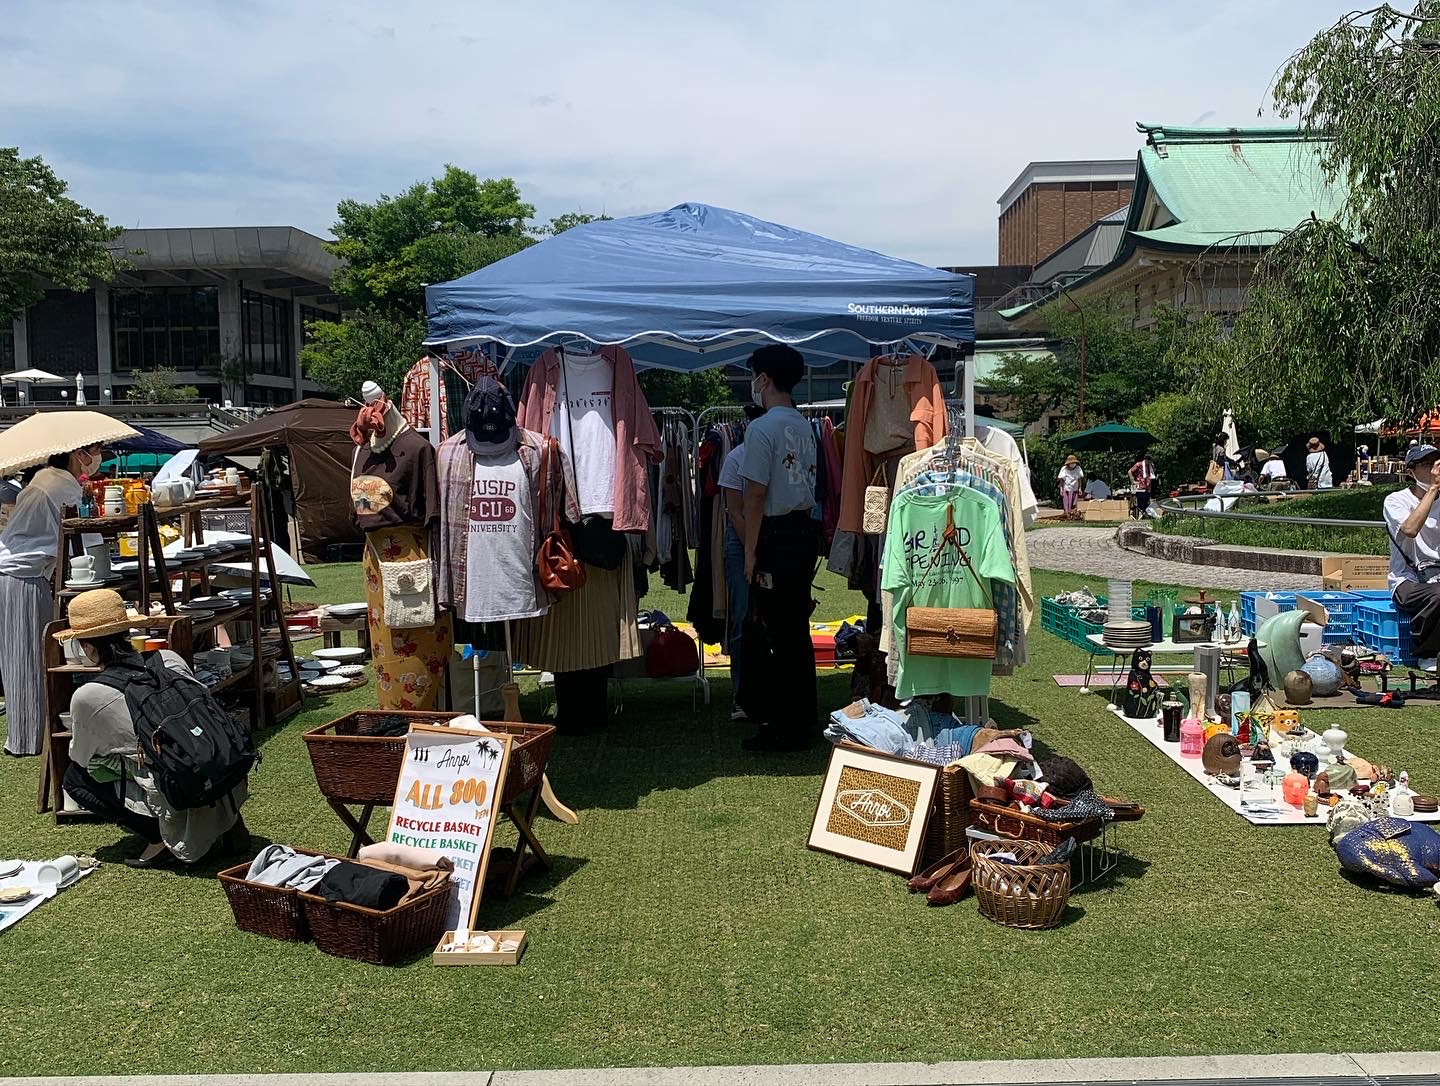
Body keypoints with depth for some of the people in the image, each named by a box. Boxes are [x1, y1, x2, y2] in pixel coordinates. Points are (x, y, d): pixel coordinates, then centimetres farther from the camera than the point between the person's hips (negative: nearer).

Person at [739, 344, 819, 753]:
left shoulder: (762, 428, -14)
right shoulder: (806, 427, 12)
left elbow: (756, 494, -16)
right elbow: (809, 486, 14)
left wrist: (750, 551, -12)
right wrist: (804, 531, 17)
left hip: (776, 536, -9)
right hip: (805, 532, 9)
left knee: (776, 632, -1)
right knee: (797, 630, 15)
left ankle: (788, 726, 6)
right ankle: (803, 718, 24)